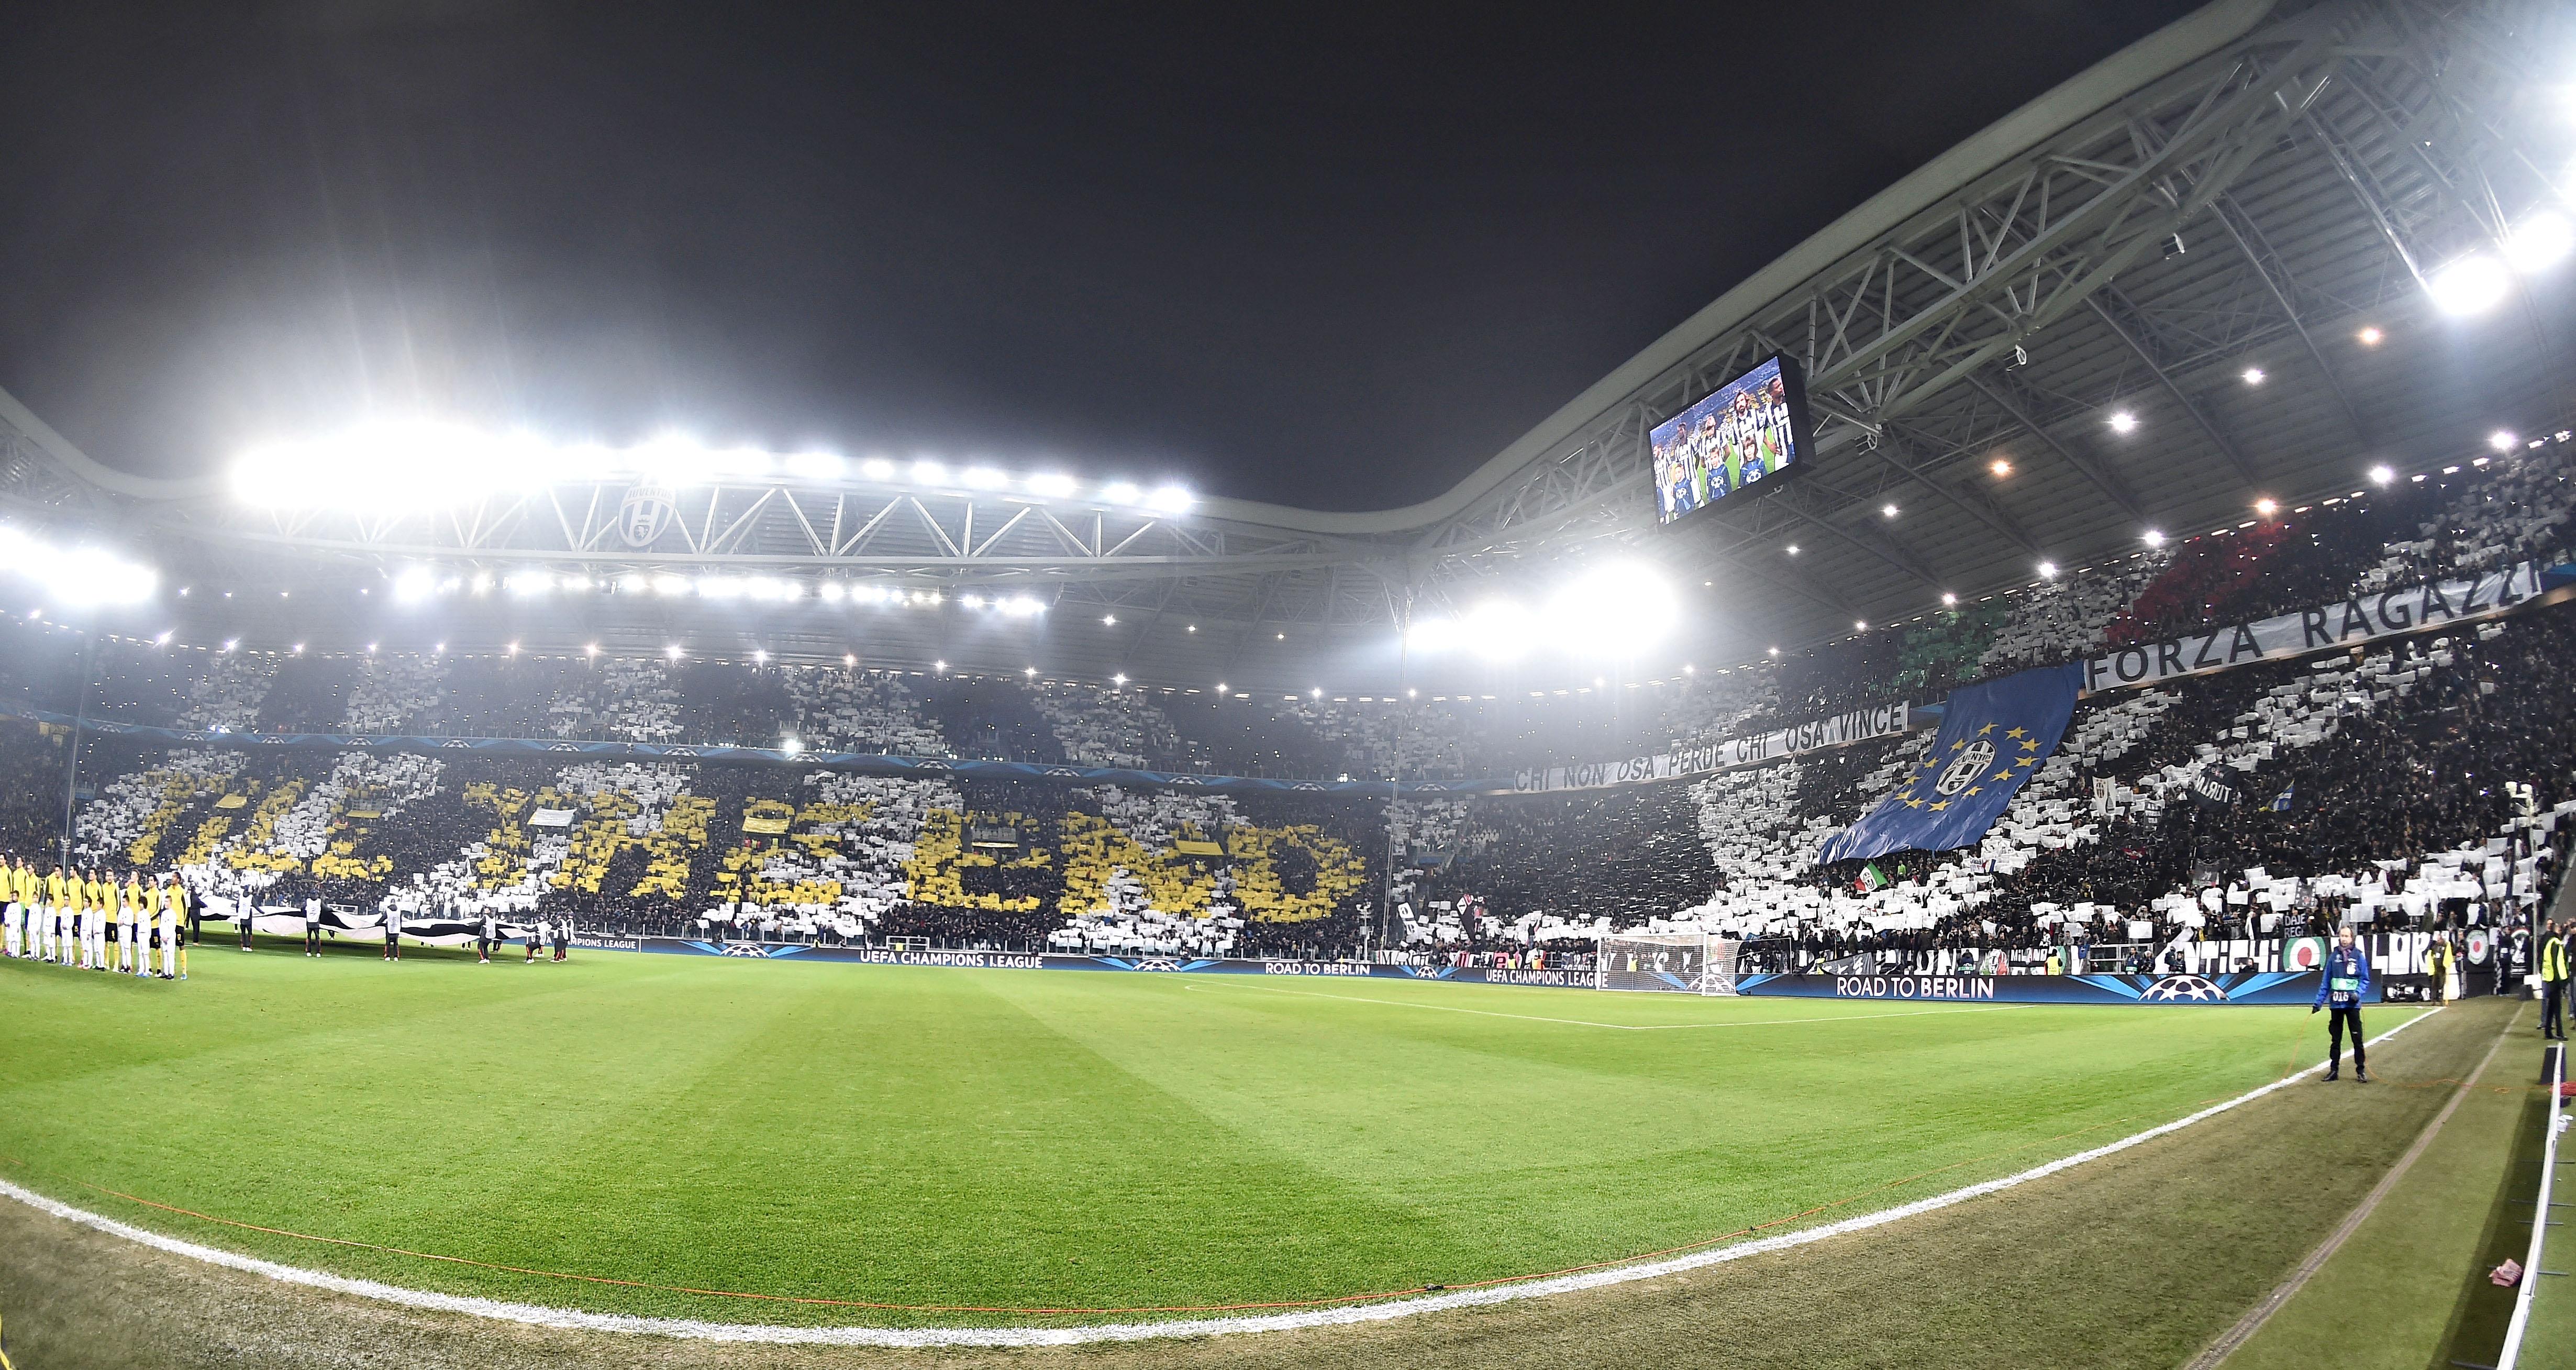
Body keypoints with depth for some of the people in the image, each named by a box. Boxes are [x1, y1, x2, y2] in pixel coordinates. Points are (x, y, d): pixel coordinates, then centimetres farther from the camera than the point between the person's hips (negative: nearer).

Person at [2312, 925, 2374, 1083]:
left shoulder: (2359, 956, -2)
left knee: (2357, 1038, 0)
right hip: (2336, 1004, 3)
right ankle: (2334, 1070, 15)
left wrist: (2358, 993, -19)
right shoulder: (2333, 956, 5)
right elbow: (2326, 981, 9)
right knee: (2335, 1039, 9)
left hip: (2352, 1004, -3)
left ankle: (2361, 1071, 9)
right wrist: (2319, 1002, 8)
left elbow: (2365, 979, -1)